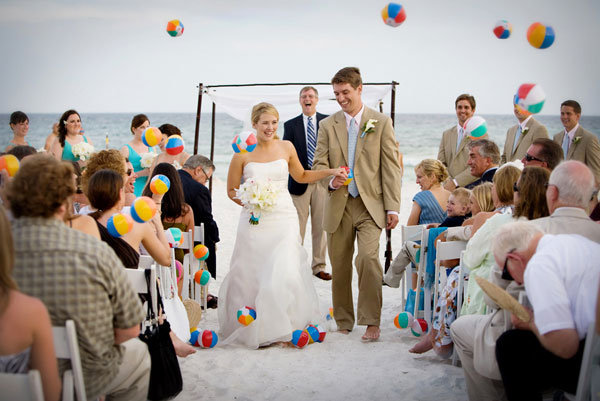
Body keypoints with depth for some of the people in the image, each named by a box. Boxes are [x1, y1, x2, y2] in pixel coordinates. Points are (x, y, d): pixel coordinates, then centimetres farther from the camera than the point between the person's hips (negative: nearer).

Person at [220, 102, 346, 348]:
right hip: (255, 221, -1)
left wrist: (330, 172, 11)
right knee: (252, 275, 0)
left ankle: (282, 326, 7)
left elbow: (301, 176, 20)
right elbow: (231, 190, 6)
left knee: (283, 272, -8)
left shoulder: (286, 147, 5)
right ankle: (253, 329, 17)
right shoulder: (243, 154, -2)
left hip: (283, 219, 1)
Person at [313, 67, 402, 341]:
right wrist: (331, 180, -15)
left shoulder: (381, 122, 4)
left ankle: (371, 322, -10)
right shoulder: (327, 125, 10)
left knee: (368, 258, -19)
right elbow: (318, 164, 8)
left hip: (370, 205, -3)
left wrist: (393, 207, -5)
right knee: (339, 266, 7)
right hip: (338, 206, 3)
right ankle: (343, 322, 22)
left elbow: (391, 167, 1)